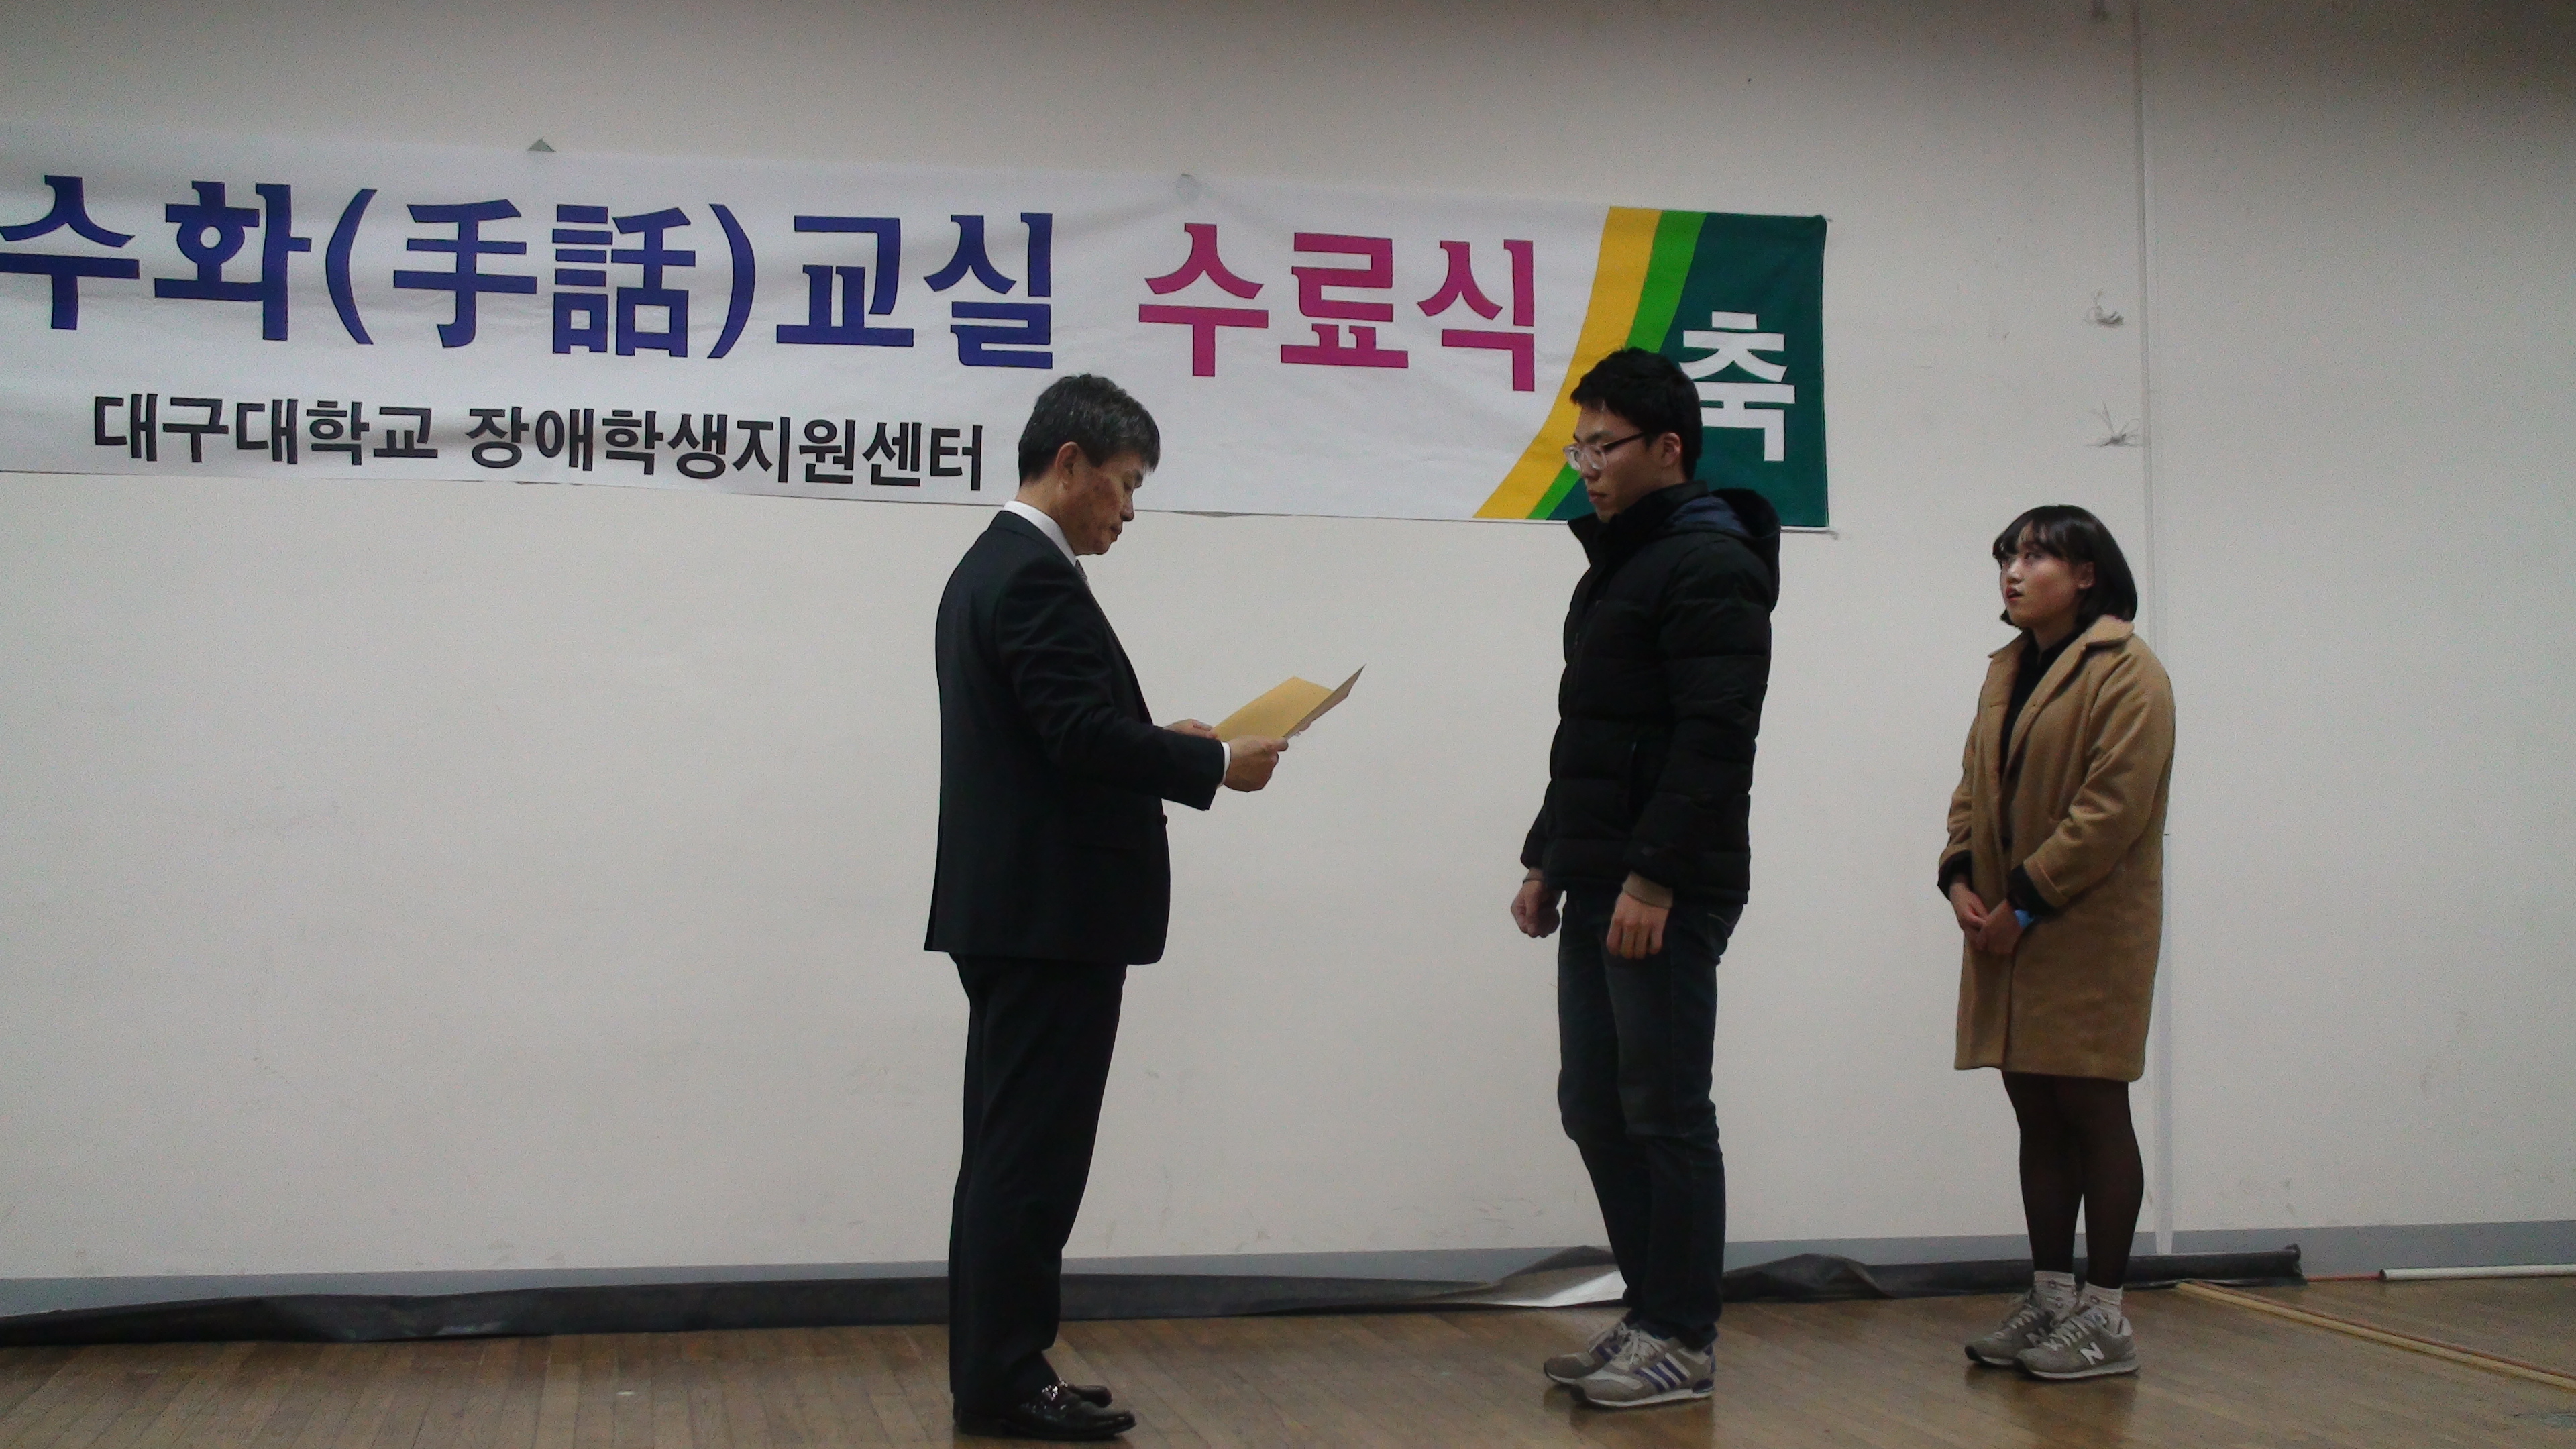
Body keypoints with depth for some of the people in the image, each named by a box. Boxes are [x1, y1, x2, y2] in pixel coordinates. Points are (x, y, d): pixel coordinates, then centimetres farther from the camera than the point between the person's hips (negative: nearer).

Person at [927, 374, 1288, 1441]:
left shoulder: (992, 564, 17)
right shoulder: (1036, 576, -16)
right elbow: (1085, 736, -23)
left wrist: (1163, 744, 13)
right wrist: (1214, 764, -12)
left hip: (1017, 909, 11)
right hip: (1051, 913, -11)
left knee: (1013, 1152, 12)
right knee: (1032, 1156, -5)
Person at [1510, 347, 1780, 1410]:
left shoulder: (1710, 566, -12)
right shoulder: (1617, 562, 18)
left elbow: (1712, 742, -20)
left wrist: (1654, 879, -24)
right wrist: (1547, 860, 19)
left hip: (1664, 894, -10)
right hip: (1600, 890, 10)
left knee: (1666, 1116, -3)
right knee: (1596, 1110, 12)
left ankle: (1683, 1338, 6)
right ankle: (1649, 1312, 21)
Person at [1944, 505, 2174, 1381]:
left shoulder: (2126, 674, -10)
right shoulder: (2009, 671, 16)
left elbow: (2114, 808, -18)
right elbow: (1975, 785, 15)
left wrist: (2026, 901, -19)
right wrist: (1961, 876, -2)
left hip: (2088, 937, -8)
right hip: (2010, 929, 8)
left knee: (2093, 1113, -1)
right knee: (2037, 1117, 11)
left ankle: (2106, 1318, 7)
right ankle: (2051, 1300, 20)